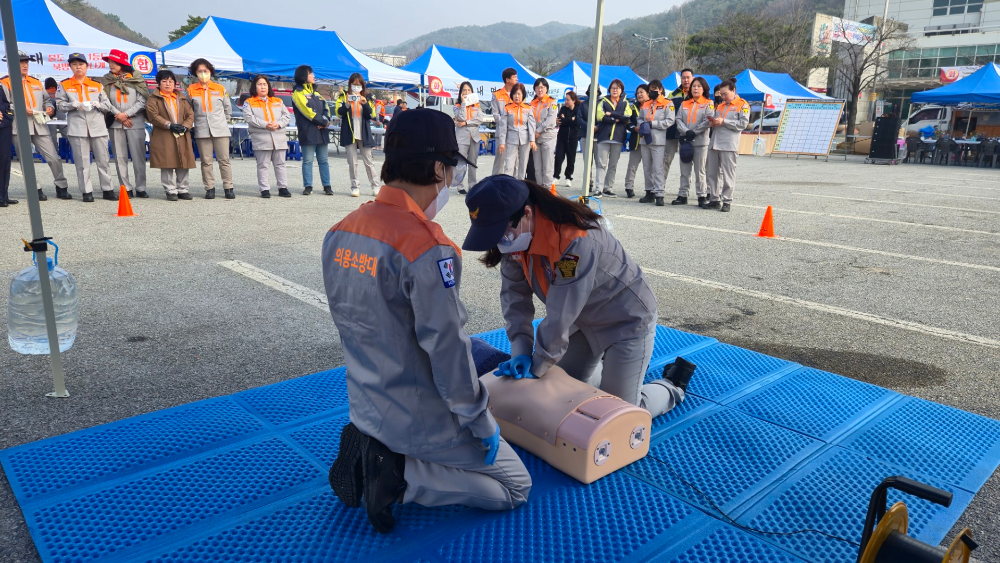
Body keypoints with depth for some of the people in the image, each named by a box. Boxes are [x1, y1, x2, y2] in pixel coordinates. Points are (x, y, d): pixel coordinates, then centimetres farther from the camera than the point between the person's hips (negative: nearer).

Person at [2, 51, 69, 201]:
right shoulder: (5, 83, 3)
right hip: (19, 127, -3)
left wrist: (50, 107, 6)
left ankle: (62, 187, 7)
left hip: (39, 126, 4)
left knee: (54, 158, -2)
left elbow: (46, 99, 27)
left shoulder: (36, 82, 20)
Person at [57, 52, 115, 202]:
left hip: (98, 127, 1)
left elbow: (108, 106, 11)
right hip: (77, 127, -1)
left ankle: (107, 190, 10)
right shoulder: (65, 85, 9)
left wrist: (98, 104, -9)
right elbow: (60, 104, 5)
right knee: (82, 161, 0)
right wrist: (73, 105, -12)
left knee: (103, 160, 3)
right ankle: (86, 192, 4)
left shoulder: (97, 85, 13)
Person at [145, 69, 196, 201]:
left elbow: (190, 114, 10)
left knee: (184, 164, 3)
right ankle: (171, 191, 3)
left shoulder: (181, 97, 17)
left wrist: (185, 126, -8)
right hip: (163, 137, -3)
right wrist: (169, 125, -16)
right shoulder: (154, 98, 5)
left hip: (182, 136, 3)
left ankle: (182, 189, 12)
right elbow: (153, 116, -6)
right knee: (167, 165, -4)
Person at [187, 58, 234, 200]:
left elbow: (228, 108, 17)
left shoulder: (220, 88, 6)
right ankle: (209, 188, 8)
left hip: (220, 130, 0)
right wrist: (192, 123, 10)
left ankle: (228, 188, 5)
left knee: (224, 160, 0)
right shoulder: (191, 90, 5)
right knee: (206, 161, 2)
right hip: (202, 131, 0)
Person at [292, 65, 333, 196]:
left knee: (324, 160, 5)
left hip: (322, 132, 6)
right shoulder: (298, 93, -1)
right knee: (307, 161, -2)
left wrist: (326, 120, -8)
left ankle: (327, 186, 9)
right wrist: (323, 121, -10)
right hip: (308, 132, -6)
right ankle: (308, 186, 2)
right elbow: (307, 111, -12)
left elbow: (326, 108, 13)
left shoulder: (315, 92, 21)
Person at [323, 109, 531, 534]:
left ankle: (368, 452, 10)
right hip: (422, 418, -7)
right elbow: (447, 350, -23)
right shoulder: (428, 249, -27)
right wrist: (482, 424, -9)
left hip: (366, 408, 8)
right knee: (515, 487, 11)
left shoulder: (340, 232, -2)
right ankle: (398, 478, -5)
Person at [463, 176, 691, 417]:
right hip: (584, 319, 8)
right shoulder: (516, 235, -14)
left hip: (627, 320, -7)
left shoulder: (575, 240, -38)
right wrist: (520, 351, -17)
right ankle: (619, 369, 36)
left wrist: (537, 367, -20)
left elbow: (559, 317, -32)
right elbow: (514, 294, -8)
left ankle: (672, 387, 24)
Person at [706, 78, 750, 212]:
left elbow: (743, 124, -7)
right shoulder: (720, 106, 23)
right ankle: (714, 200, 13)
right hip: (714, 144, 7)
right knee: (712, 173, 6)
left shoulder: (742, 105, 2)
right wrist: (713, 123, 4)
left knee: (727, 175, -4)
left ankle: (726, 201, 1)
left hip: (729, 145, -7)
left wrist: (723, 122, -12)